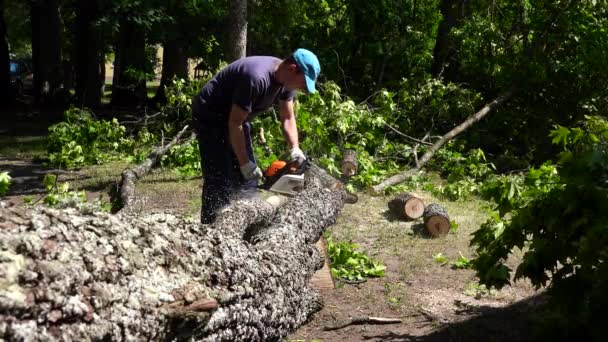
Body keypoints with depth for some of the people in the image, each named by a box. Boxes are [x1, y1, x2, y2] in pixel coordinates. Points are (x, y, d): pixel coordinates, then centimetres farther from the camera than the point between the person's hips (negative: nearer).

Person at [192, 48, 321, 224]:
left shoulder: (286, 78, -9)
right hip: (210, 116, -9)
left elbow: (288, 118, -1)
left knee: (249, 176, 7)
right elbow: (235, 124, -30)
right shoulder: (257, 78, -35)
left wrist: (295, 149, -16)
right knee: (219, 180, -13)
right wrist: (244, 164, -24)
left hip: (235, 117, 9)